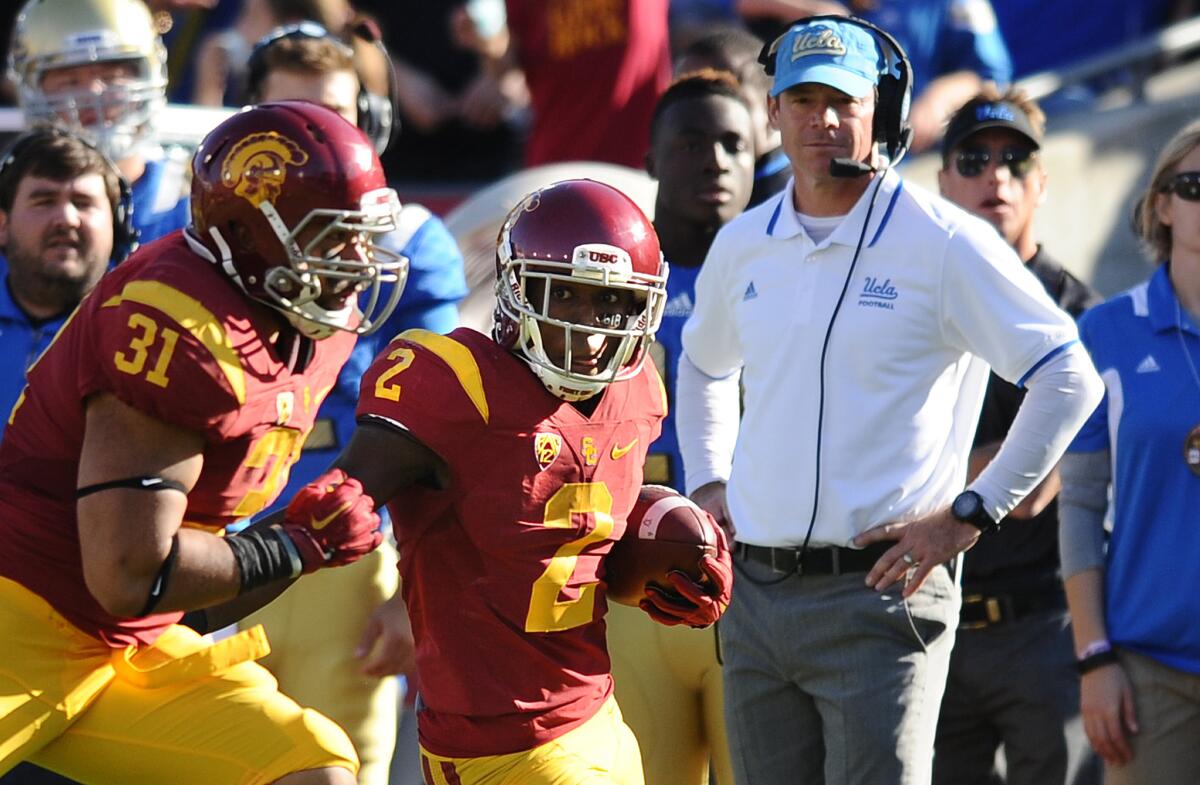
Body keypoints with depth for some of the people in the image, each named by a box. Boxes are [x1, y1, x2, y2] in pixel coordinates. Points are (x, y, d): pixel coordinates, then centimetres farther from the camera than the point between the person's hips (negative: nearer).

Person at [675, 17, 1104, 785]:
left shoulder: (942, 243, -7)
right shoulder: (743, 246, 11)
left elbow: (1071, 378, -9)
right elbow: (704, 366, 32)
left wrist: (970, 514, -11)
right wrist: (708, 487, 18)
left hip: (879, 594, -6)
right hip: (756, 595, 6)